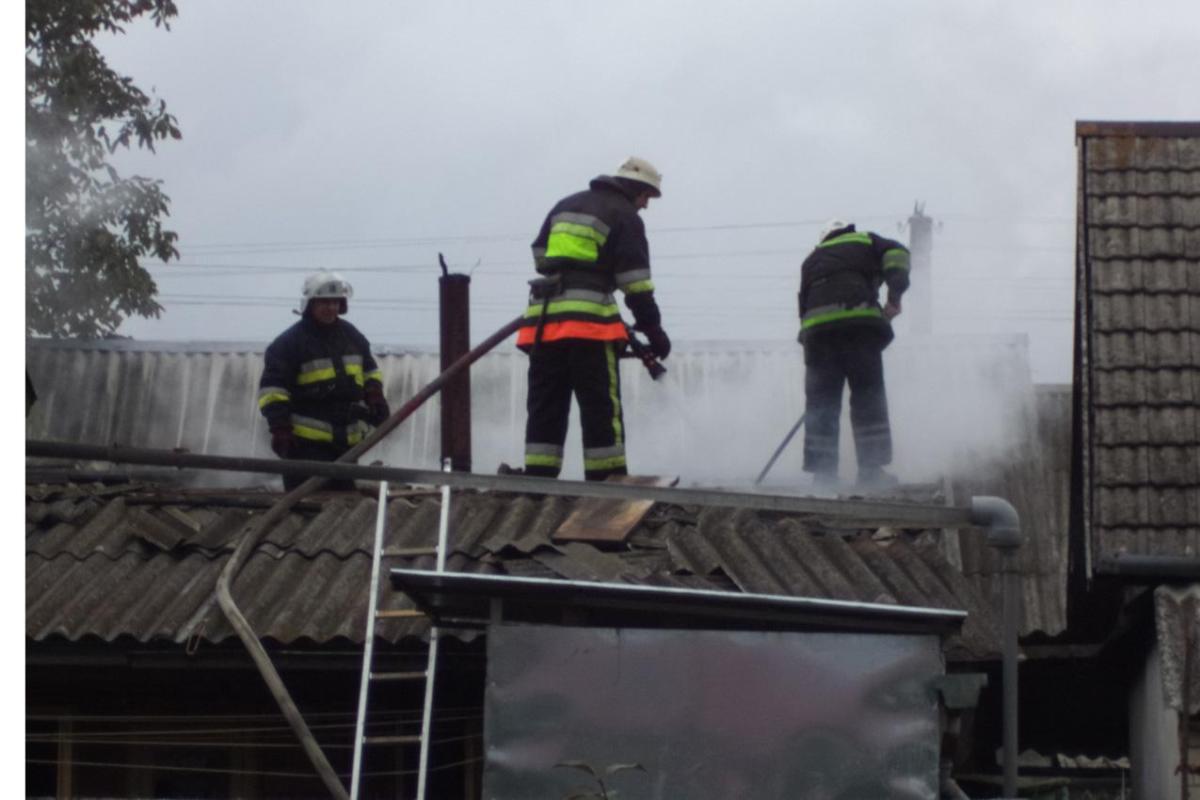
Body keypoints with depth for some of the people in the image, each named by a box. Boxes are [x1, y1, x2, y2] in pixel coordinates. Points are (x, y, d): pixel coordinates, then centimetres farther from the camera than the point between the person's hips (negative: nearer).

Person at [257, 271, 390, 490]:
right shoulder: (289, 342, -8)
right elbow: (272, 389, -10)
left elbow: (369, 372, 26)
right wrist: (280, 429, -17)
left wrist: (375, 398, 8)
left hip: (347, 438, 7)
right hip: (307, 441, -7)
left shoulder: (351, 336, 13)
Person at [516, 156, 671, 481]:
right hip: (588, 322, -6)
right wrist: (654, 331, 1)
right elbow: (636, 283, -3)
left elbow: (540, 258, 22)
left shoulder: (565, 206, 24)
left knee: (545, 407, 6)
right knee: (601, 408, -3)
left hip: (543, 319, 6)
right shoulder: (625, 217, 3)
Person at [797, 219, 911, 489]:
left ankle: (822, 471, 2)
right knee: (868, 397, 0)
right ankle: (871, 470, -6)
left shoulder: (812, 260, 31)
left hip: (815, 325, 3)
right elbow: (896, 253, 2)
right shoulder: (865, 242, 23)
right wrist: (895, 294, -5)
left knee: (820, 402, 6)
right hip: (859, 321, -3)